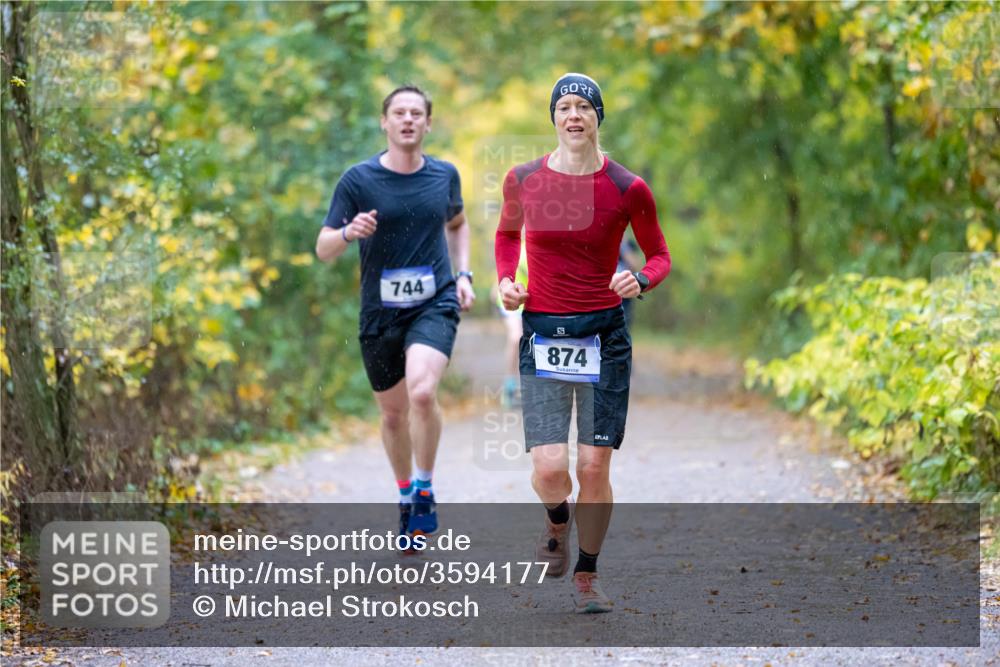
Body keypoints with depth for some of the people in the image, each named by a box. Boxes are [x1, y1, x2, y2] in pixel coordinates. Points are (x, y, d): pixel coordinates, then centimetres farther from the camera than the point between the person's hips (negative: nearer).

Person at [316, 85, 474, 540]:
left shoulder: (445, 175, 4)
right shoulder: (358, 179, -4)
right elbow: (323, 250, -4)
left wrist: (463, 273, 11)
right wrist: (350, 232, -25)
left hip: (435, 304, -1)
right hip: (380, 312, 1)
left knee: (422, 392, -25)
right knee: (393, 413, 11)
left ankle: (424, 487, -6)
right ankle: (405, 494, 35)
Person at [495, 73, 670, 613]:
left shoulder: (627, 189, -4)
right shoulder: (522, 181, 1)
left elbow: (659, 255, 8)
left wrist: (641, 279, -14)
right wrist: (505, 280, 4)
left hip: (604, 335, -1)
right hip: (543, 334, 1)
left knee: (595, 468, -2)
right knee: (549, 468, -10)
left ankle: (587, 575, 20)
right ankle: (557, 525, 27)